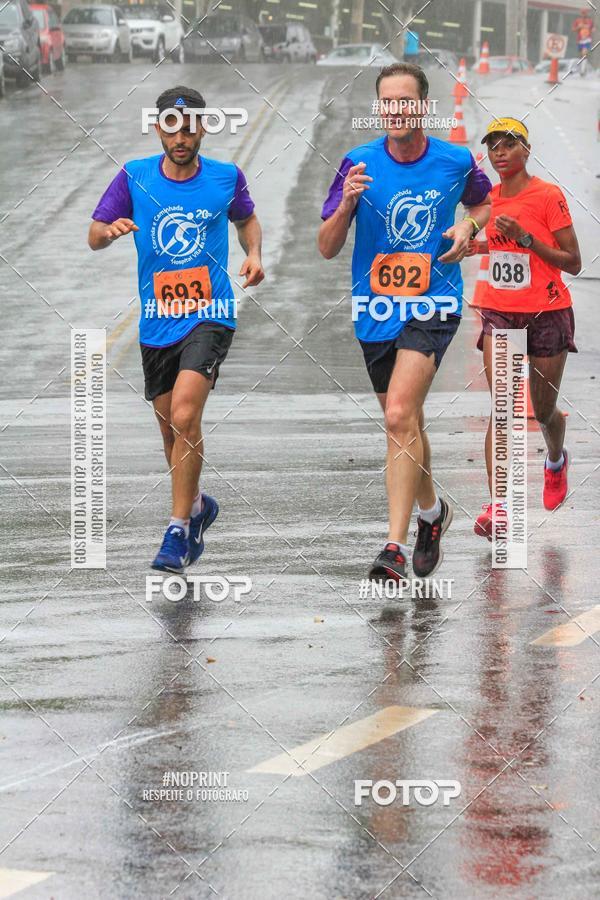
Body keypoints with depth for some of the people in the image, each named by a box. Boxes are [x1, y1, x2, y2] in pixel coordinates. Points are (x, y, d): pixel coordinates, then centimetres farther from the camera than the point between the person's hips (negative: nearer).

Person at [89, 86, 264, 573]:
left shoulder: (226, 177, -1)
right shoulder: (135, 177, -1)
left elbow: (247, 218, 19)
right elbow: (94, 235, 0)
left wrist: (253, 254, 0)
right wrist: (111, 229, -23)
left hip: (209, 316, -3)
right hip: (157, 322, 3)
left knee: (184, 417, -22)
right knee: (170, 427, 14)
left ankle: (179, 529, -14)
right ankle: (197, 504, 41)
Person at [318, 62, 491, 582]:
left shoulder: (456, 162, -4)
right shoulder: (359, 164, -4)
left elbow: (484, 203, 19)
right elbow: (327, 248, -4)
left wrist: (469, 228, -3)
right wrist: (347, 203, -23)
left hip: (433, 306, -3)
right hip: (375, 311, 3)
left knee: (400, 417, -22)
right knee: (406, 426, 17)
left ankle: (395, 547, -23)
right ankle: (432, 511, 44)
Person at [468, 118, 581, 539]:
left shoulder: (549, 196, -11)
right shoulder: (491, 197, 6)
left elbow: (573, 263, -11)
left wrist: (524, 238, -20)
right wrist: (479, 245, 5)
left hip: (547, 314, -3)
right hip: (499, 312, 3)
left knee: (544, 411, 11)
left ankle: (556, 460, 46)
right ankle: (497, 504, -17)